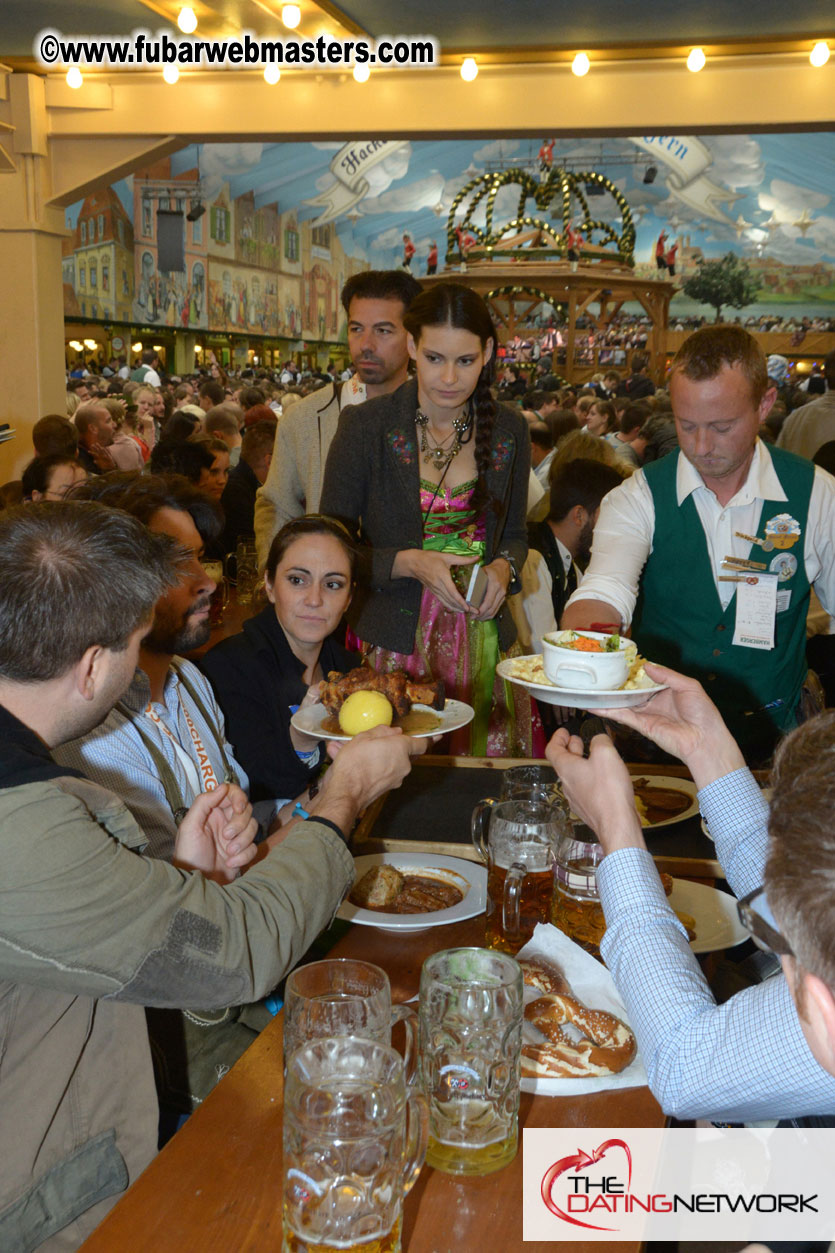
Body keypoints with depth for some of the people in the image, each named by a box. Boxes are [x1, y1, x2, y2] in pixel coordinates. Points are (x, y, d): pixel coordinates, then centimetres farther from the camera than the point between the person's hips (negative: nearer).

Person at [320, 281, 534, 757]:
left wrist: (504, 567, -5)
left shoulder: (509, 431, 5)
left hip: (483, 641, 3)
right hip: (395, 641, -2)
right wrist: (408, 563, -16)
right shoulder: (365, 427, -5)